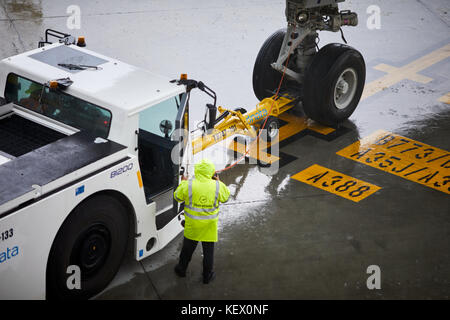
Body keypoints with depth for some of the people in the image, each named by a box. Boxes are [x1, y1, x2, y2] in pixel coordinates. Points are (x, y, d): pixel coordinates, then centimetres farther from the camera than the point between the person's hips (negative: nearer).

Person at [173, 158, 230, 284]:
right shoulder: (217, 186, -16)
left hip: (192, 224, 0)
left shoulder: (188, 185, -18)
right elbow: (226, 197, 4)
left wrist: (183, 182, 12)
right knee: (208, 250, 16)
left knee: (188, 247, 22)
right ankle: (207, 276, 28)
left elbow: (177, 196, -1)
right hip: (209, 226, 0)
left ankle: (182, 269, 40)